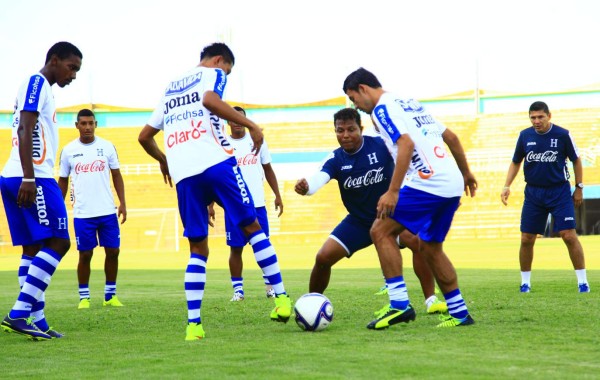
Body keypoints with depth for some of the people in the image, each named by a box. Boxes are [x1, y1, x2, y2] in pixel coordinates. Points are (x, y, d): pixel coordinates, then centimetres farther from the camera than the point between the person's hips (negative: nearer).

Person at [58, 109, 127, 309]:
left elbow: (116, 175, 8)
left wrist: (122, 203, 0)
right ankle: (84, 297, 11)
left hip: (108, 211, 1)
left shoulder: (107, 146, 3)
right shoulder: (68, 150, 2)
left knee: (113, 251, 2)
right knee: (85, 254, 1)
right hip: (82, 214, -1)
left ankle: (110, 295, 14)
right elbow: (62, 181, 9)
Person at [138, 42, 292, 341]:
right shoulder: (213, 74, 10)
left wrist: (162, 159, 49)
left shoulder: (170, 89, 29)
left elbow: (144, 136, 31)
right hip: (216, 162, -5)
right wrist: (250, 125, -14)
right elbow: (210, 100, -15)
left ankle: (193, 325, -4)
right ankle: (281, 298, 0)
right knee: (252, 226, 7)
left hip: (182, 174, 5)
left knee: (198, 249, 8)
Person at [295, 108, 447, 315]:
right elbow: (318, 179, -30)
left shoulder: (381, 145, -18)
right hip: (358, 221, 3)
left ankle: (431, 300, -18)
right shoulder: (336, 159, -13)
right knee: (323, 258, -8)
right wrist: (305, 187, -54)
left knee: (418, 242, -30)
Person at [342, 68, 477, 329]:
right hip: (452, 185, 9)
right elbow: (451, 137, 25)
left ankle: (400, 305, -12)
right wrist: (466, 173, 34)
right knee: (430, 248, 18)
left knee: (380, 232, -6)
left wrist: (392, 192, -22)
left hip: (427, 183, -9)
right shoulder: (411, 103, 23)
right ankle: (459, 313, 19)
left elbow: (406, 144, -19)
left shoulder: (382, 108, -4)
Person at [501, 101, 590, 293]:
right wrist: (507, 186, 1)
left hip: (559, 191, -3)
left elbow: (576, 160, 3)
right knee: (526, 239, 1)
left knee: (569, 236, -11)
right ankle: (525, 282, 16)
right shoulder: (525, 135, -1)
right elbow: (515, 162, 11)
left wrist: (579, 188, 3)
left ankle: (582, 281, -3)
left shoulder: (562, 135, -9)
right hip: (533, 192, 3)